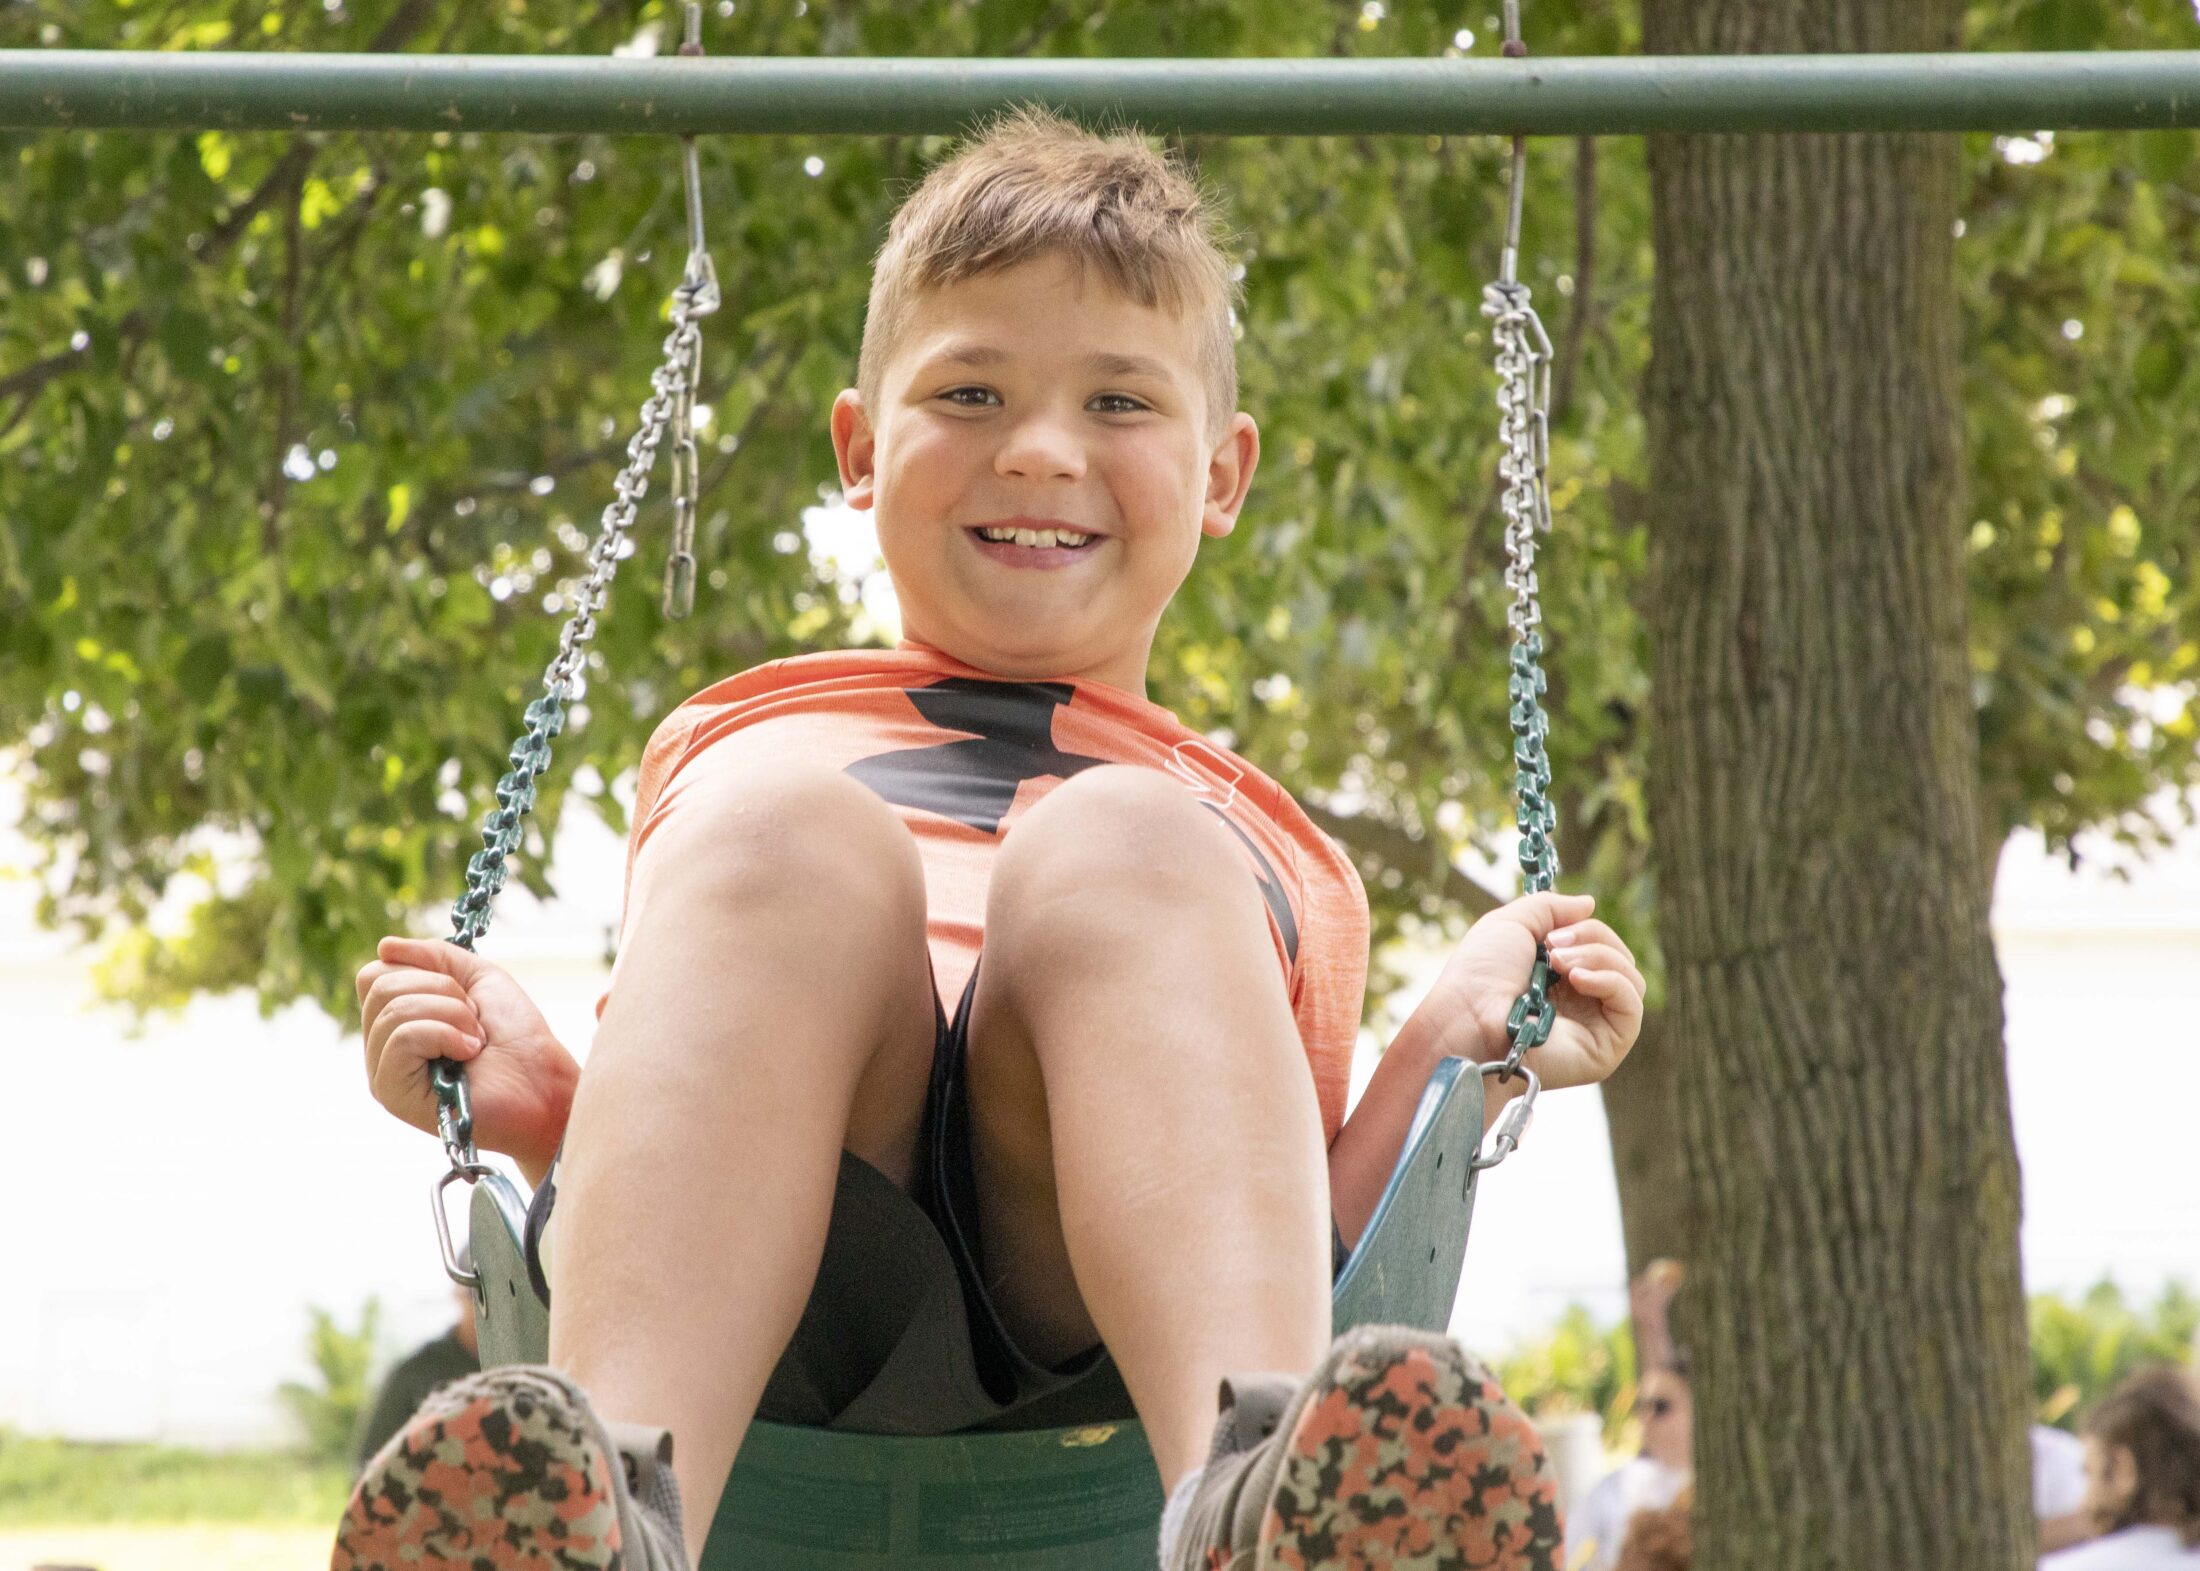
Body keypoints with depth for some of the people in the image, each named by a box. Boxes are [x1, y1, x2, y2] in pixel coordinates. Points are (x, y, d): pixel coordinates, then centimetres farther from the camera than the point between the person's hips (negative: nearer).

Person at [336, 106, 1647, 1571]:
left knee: (1116, 844, -28)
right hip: (768, 1303, 0)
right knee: (792, 832, -28)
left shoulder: (1272, 862, 34)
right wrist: (531, 1099, 7)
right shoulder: (731, 758, 35)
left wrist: (1444, 1058, 9)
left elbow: (1311, 1251, 24)